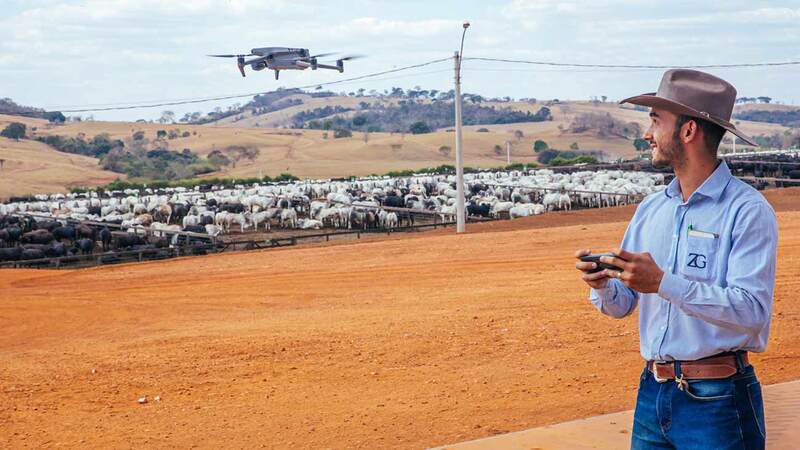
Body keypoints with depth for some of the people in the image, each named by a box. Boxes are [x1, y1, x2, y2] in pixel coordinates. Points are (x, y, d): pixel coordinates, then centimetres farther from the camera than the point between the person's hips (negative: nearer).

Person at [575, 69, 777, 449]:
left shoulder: (748, 211, -10)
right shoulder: (650, 209, 10)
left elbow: (752, 310, -21)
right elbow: (622, 304, 12)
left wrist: (664, 283, -28)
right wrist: (602, 285, -10)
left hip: (717, 401, -6)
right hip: (652, 392, 6)